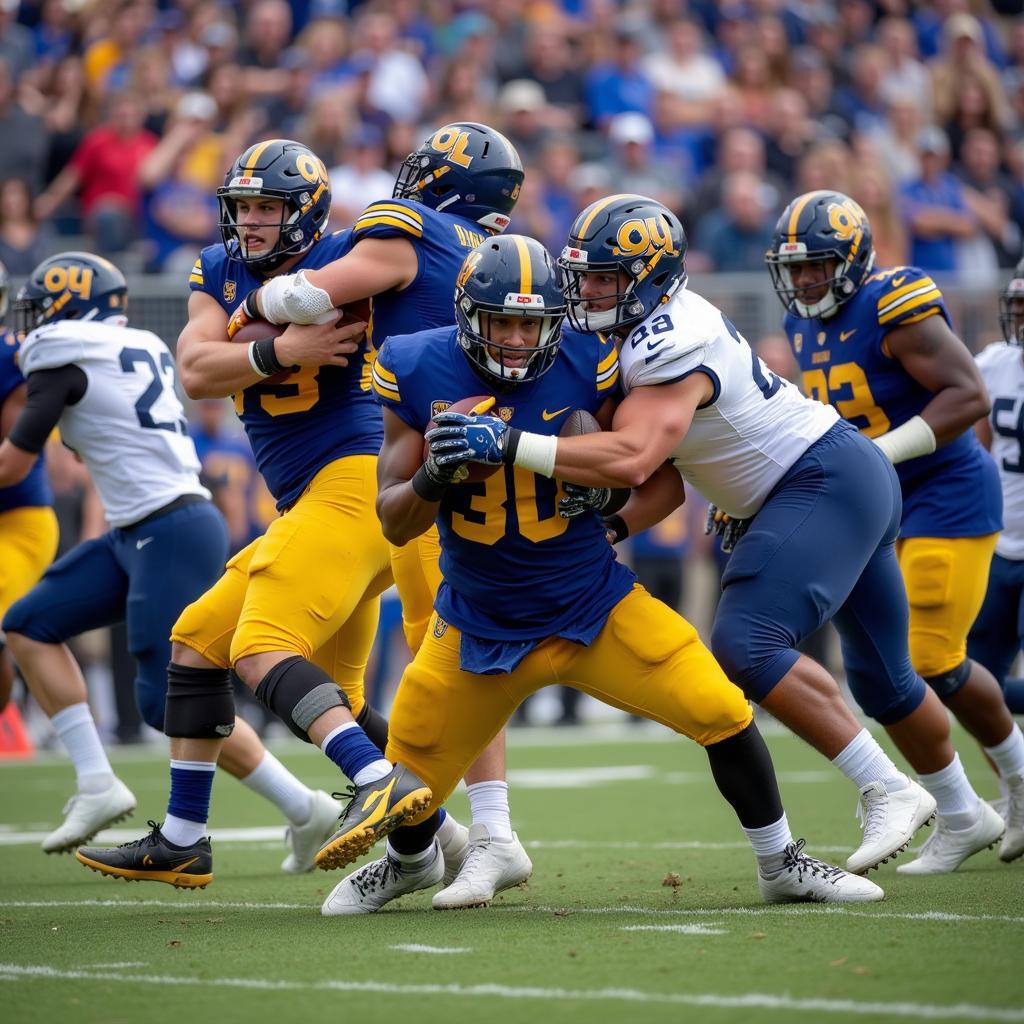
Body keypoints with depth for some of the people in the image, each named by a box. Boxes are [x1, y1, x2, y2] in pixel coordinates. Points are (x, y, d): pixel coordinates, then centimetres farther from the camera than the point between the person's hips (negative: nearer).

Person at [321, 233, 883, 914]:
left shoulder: (586, 365, -14)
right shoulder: (419, 373, -11)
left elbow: (663, 474, -5)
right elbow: (395, 523, -6)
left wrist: (619, 512, -27)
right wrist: (433, 477, -27)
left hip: (594, 605, -1)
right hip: (479, 623, 1)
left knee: (721, 712, -12)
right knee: (413, 778, 5)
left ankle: (782, 864, 13)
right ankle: (410, 861, 44)